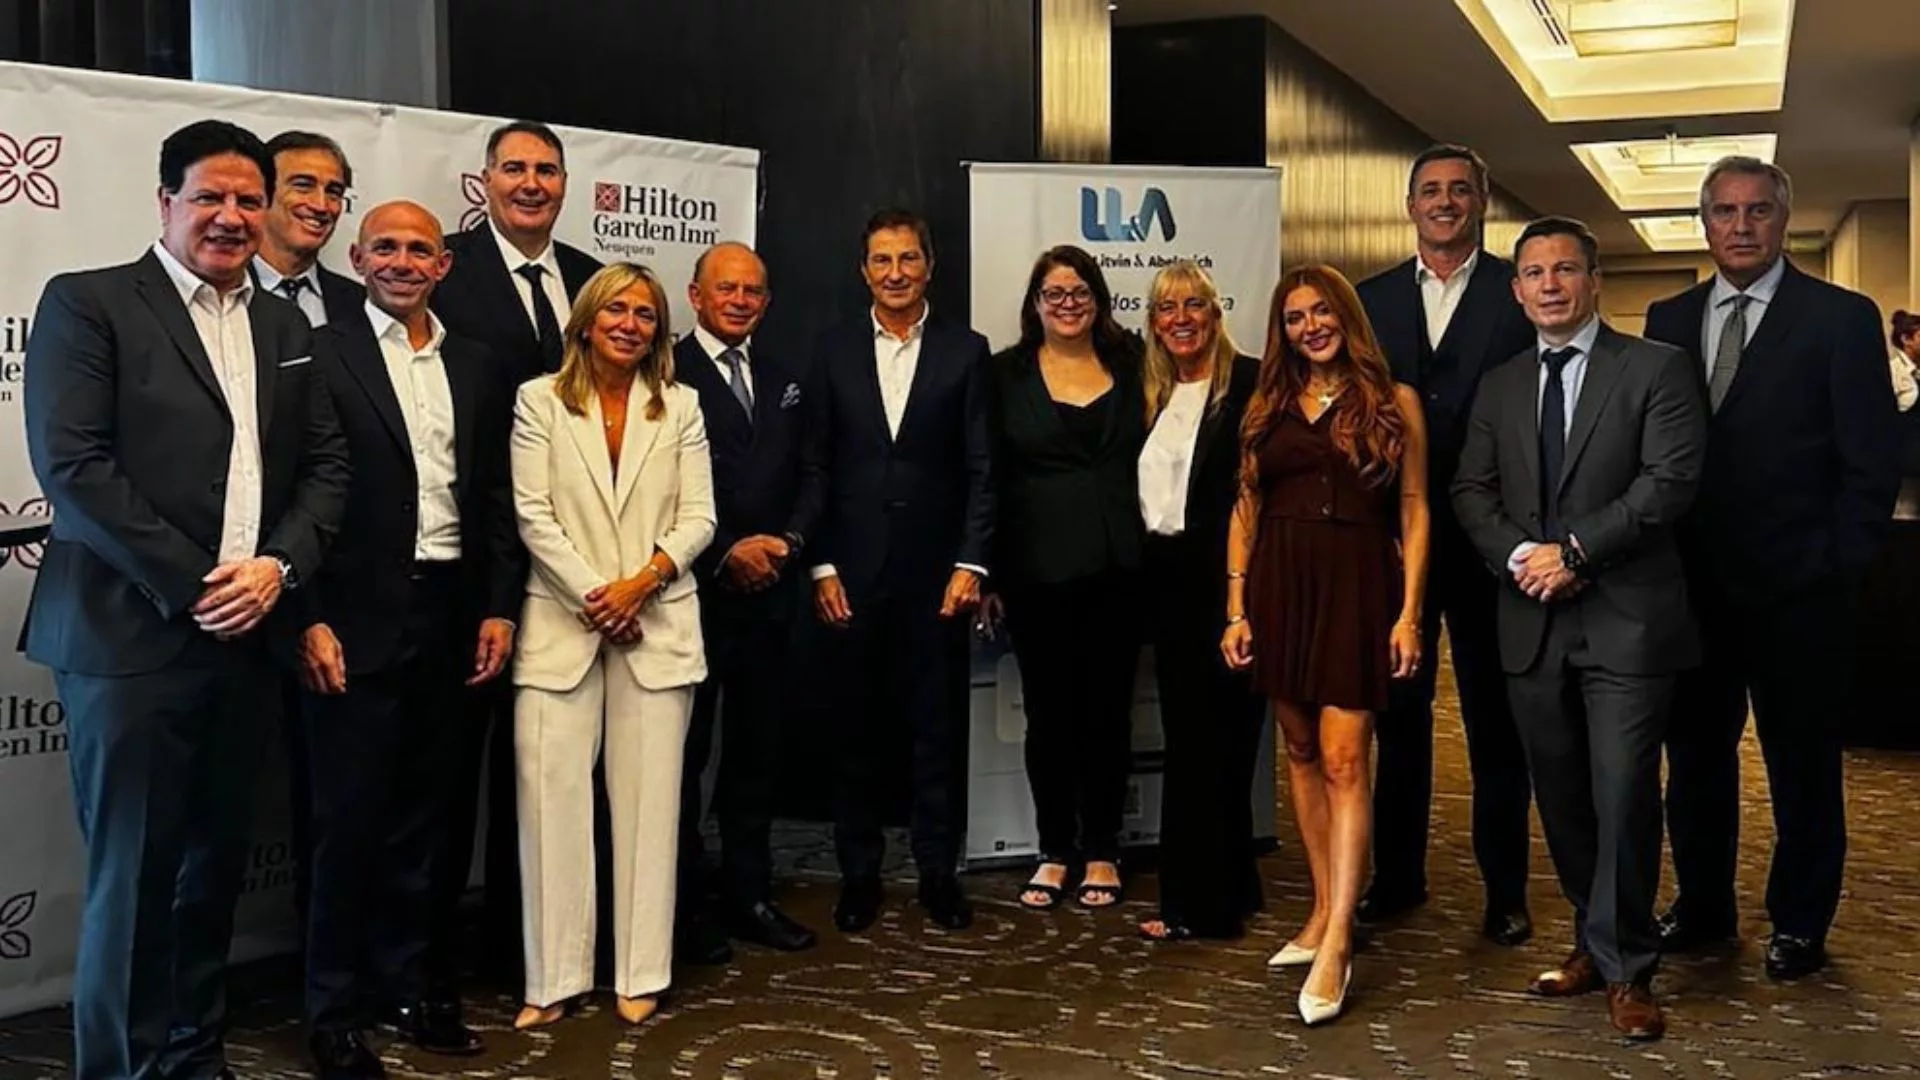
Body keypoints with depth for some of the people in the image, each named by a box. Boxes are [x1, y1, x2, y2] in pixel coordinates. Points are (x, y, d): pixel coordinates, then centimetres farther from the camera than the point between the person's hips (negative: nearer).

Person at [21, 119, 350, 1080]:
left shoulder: (285, 327, 15)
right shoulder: (87, 304, -3)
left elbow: (326, 465, 11)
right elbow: (72, 466, -12)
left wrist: (278, 565, -6)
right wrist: (190, 586, -14)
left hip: (245, 636, 5)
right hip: (133, 635, -5)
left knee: (216, 864, 13)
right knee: (132, 873, 2)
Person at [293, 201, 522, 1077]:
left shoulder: (478, 368, 12)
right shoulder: (320, 354, -3)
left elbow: (496, 498, 12)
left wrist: (499, 608, 4)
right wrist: (310, 619, -13)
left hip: (450, 616, 5)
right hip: (356, 620, -4)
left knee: (419, 817, 14)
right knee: (351, 819, 3)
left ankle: (410, 986, 26)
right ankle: (337, 1010, 16)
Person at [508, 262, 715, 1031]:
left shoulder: (679, 407, 10)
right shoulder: (540, 400, 4)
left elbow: (698, 516, 4)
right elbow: (533, 514, -3)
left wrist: (643, 581, -11)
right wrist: (593, 597, -10)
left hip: (658, 626, 2)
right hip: (562, 623, -1)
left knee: (649, 800, 3)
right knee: (552, 796, -4)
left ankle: (641, 975, 11)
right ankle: (554, 979, 4)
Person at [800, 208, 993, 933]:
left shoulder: (965, 351, 4)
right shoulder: (833, 351, 7)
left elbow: (981, 468, 1)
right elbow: (815, 466, 5)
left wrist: (970, 563, -7)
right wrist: (821, 565, -2)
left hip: (936, 571, -1)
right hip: (854, 573, 1)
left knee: (940, 725, 5)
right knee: (857, 729, 8)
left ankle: (939, 871, 17)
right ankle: (859, 874, 19)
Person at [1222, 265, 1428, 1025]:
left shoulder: (1393, 401, 3)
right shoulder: (1268, 406, 11)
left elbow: (1413, 510, 0)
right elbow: (1245, 509, 11)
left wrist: (1410, 611, -8)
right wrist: (1236, 606, 3)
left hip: (1356, 586, -4)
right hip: (1280, 586, 4)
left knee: (1342, 759, -10)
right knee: (1301, 752, 9)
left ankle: (1337, 942, -10)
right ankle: (1324, 911, 20)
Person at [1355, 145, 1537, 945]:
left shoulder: (1521, 292, -1)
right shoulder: (1369, 300, 9)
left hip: (1488, 536, -3)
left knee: (1494, 715, 7)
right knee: (1397, 709, 12)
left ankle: (1505, 890, 17)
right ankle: (1397, 875, 24)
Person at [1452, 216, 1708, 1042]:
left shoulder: (1657, 368, 0)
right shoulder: (1499, 386, 15)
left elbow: (1670, 481, -11)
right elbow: (1471, 491, 11)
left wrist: (1573, 551, -14)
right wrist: (1519, 556, -8)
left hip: (1626, 619, -5)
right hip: (1532, 622, 5)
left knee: (1623, 798, -5)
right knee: (1561, 797, 12)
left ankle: (1625, 969, 10)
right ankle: (1596, 940, 28)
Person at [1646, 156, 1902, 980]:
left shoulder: (1841, 318, -3)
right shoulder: (1669, 320, 8)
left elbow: (1872, 461, -4)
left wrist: (1837, 568, -9)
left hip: (1796, 590, -3)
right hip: (1693, 584, 4)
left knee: (1802, 760, 8)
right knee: (1694, 752, 12)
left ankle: (1800, 924, 22)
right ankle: (1702, 904, 27)